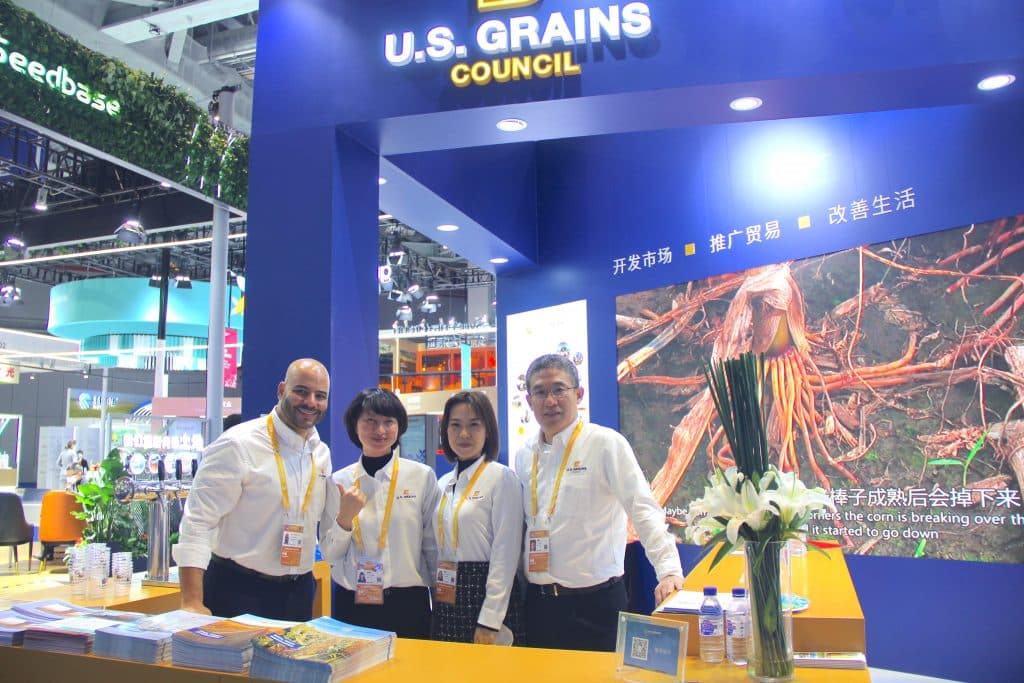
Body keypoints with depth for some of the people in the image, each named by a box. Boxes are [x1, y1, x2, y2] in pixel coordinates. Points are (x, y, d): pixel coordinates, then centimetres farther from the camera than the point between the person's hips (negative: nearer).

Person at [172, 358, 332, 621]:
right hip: (238, 592, -6)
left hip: (299, 593, 6)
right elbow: (197, 523, -18)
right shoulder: (238, 445, -14)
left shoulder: (322, 453, 5)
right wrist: (192, 603, -23)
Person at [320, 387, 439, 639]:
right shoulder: (338, 482, 2)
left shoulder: (423, 476, -4)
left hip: (408, 605, -1)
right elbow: (329, 555, 3)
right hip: (352, 606, 2)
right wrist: (345, 518, -13)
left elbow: (433, 546, 1)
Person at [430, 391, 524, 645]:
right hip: (446, 599, 6)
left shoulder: (502, 478, -9)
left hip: (485, 594, -6)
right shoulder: (444, 483, 10)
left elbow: (506, 553, -14)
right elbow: (437, 549, 14)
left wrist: (489, 621, -17)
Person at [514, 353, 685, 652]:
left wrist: (669, 570, -26)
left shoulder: (606, 443, -8)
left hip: (595, 603, -4)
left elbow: (644, 510, -15)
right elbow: (521, 526, 13)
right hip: (538, 602, 5)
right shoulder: (524, 455, 7)